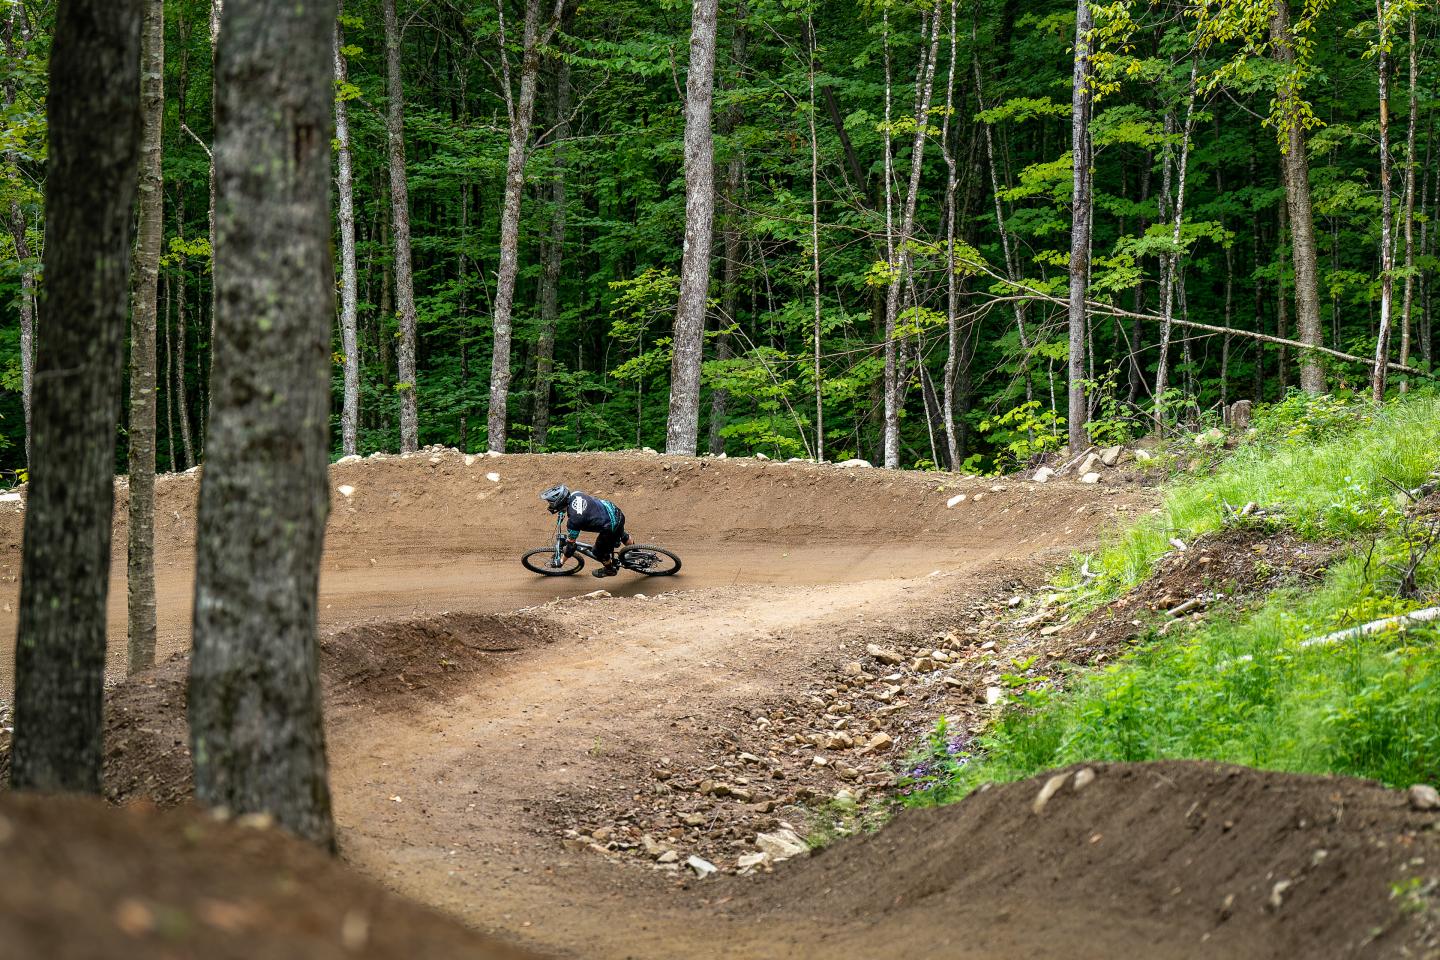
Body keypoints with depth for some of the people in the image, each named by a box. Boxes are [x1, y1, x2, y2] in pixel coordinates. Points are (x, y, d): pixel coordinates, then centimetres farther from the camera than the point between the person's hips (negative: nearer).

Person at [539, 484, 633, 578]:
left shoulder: (574, 520, -27)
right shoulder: (575, 494, -8)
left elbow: (570, 544, -14)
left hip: (612, 527, -7)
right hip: (616, 511, 7)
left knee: (599, 552, 19)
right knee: (622, 535, 37)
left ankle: (609, 569, 45)